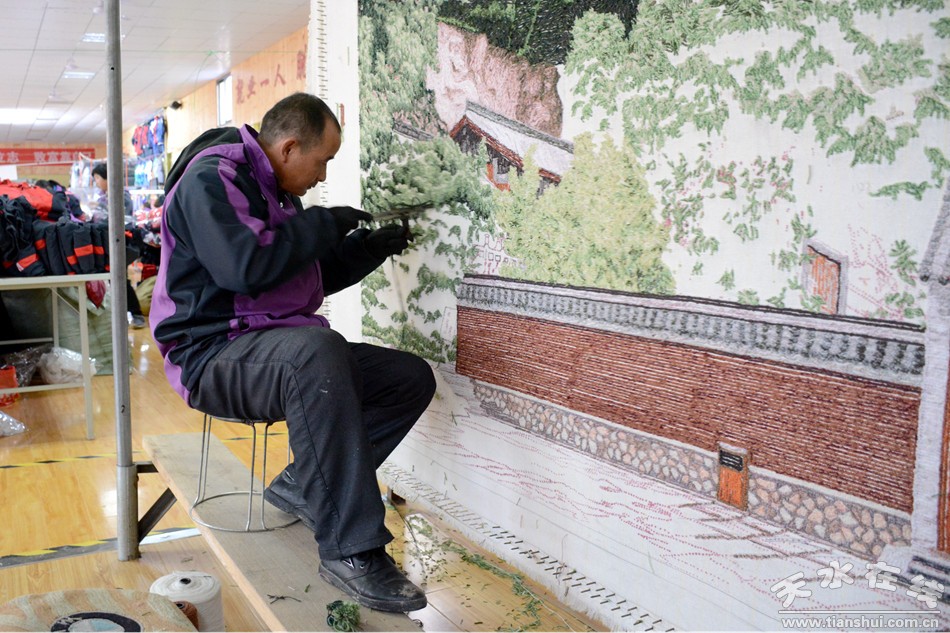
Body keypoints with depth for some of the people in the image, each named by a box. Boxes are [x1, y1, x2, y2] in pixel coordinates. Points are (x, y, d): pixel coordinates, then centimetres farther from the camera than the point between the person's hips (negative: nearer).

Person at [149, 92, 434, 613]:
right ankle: (351, 551, -38)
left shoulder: (276, 191, 18)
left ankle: (302, 487, -1)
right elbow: (246, 268, -26)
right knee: (316, 349, -42)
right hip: (214, 353, -9)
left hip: (284, 351, 9)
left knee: (412, 378, -2)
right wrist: (323, 223, -15)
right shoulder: (211, 179, -10)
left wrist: (373, 246, 14)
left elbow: (313, 277, 25)